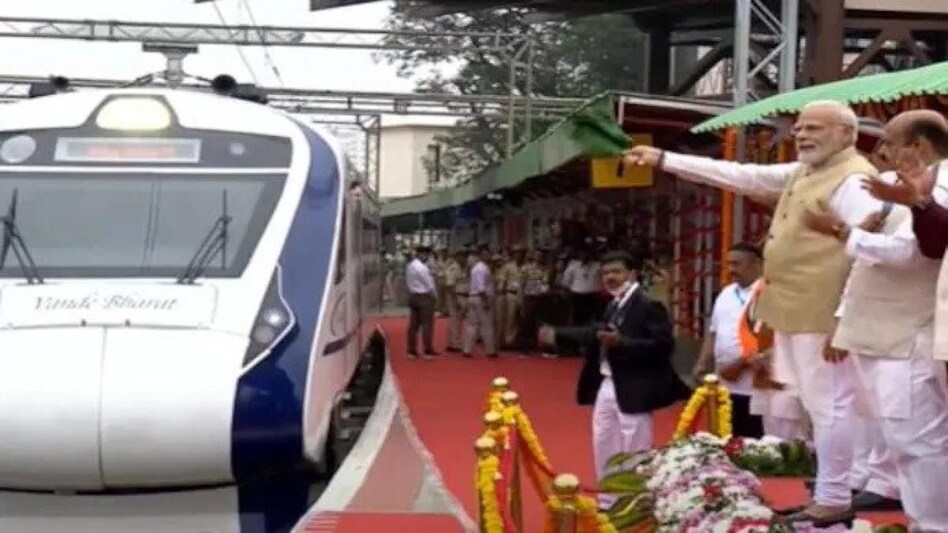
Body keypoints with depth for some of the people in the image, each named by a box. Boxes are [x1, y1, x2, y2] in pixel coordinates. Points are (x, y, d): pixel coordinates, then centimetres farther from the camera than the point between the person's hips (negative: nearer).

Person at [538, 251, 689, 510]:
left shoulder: (648, 306, -16)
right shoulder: (614, 305, 11)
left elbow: (663, 345, -24)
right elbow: (597, 333, 20)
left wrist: (621, 342, -30)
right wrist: (557, 334, 19)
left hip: (632, 390, -9)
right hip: (606, 386, 9)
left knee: (634, 454, 0)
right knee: (604, 448, 19)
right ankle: (609, 503, 35)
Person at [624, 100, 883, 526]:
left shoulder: (853, 181, -13)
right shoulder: (801, 173, 17)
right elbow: (740, 175, 21)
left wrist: (847, 320, -23)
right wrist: (663, 159, 19)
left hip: (823, 317, -10)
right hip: (796, 314, 10)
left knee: (830, 407, -4)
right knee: (819, 407, 14)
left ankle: (835, 503, 4)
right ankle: (828, 496, 23)